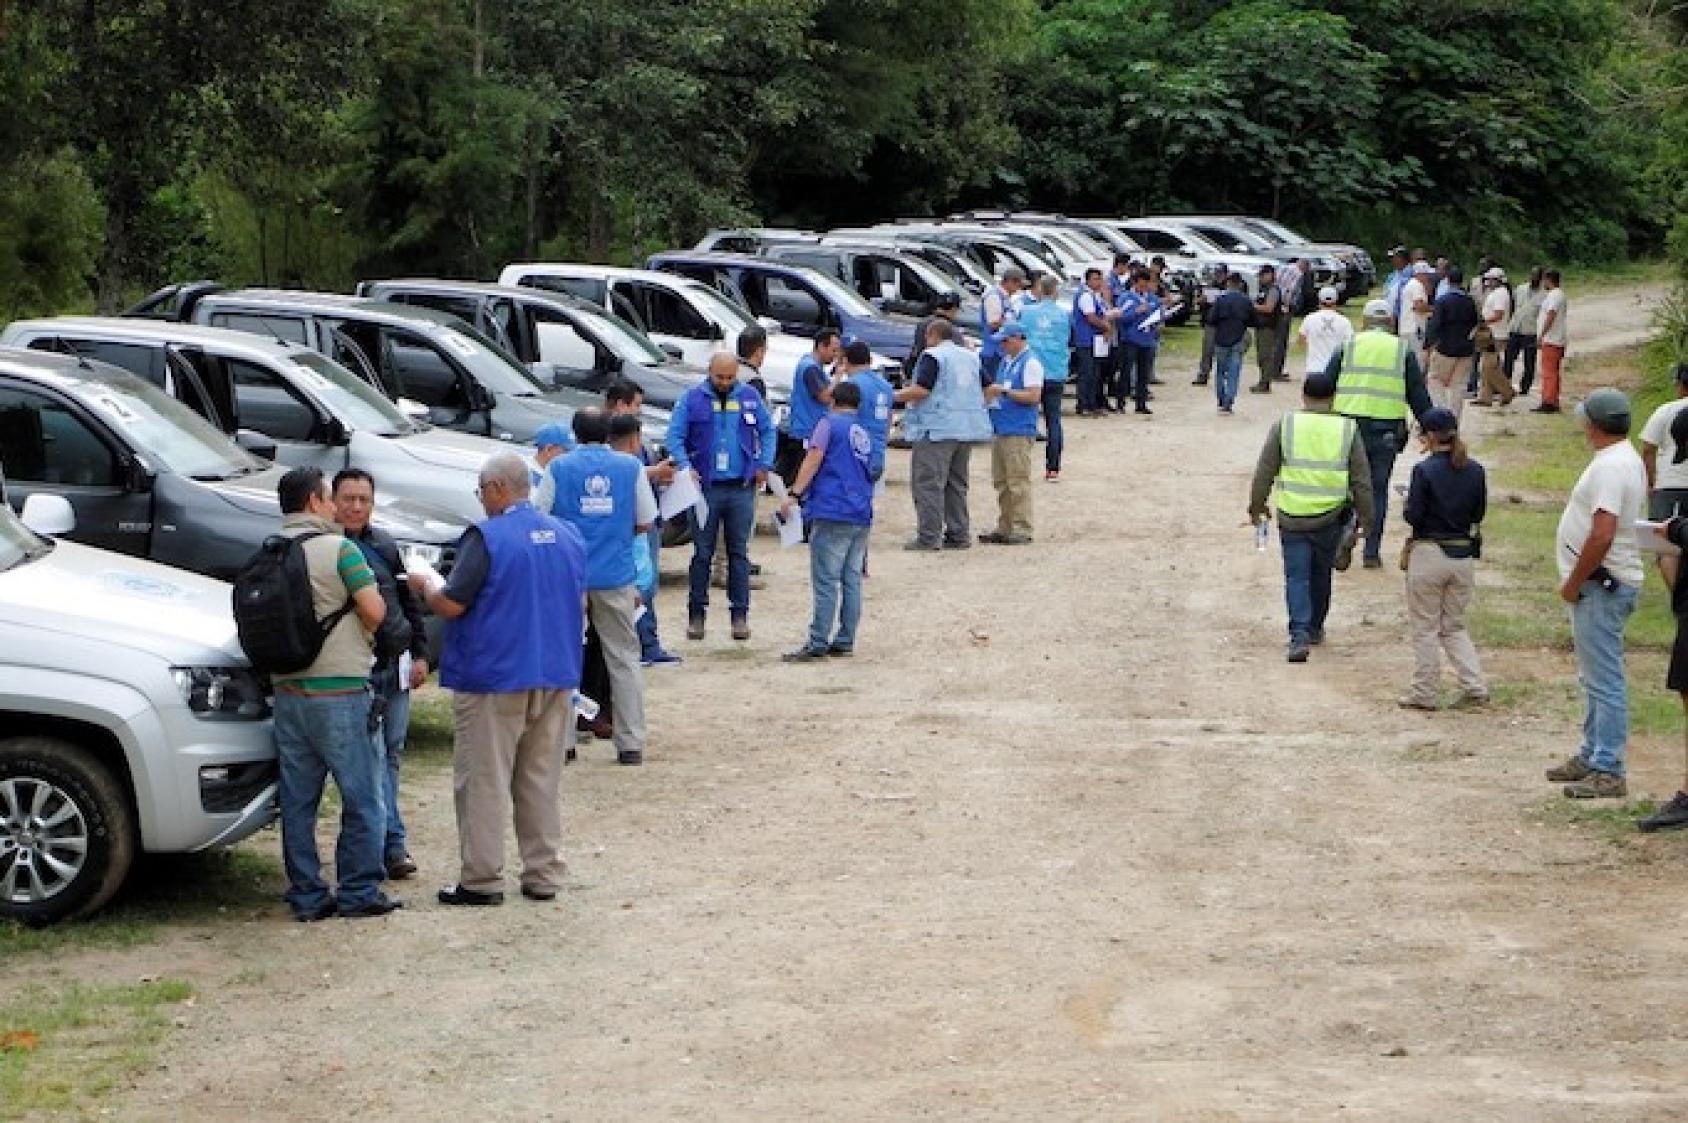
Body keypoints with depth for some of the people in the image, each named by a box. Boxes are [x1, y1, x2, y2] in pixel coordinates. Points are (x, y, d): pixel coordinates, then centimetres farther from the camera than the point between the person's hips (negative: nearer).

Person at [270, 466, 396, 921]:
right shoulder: (339, 549, -10)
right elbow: (375, 612, -13)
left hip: (287, 691, 6)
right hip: (339, 687, -6)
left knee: (297, 800, 9)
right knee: (362, 798, 4)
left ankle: (307, 896, 12)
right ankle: (359, 892, 6)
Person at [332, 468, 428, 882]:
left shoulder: (385, 545, 13)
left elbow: (409, 601, 20)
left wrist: (419, 654, 13)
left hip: (395, 664, 6)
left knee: (391, 754, 10)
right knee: (372, 757, -9)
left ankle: (386, 844, 17)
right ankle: (392, 842, -8)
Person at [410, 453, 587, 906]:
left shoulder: (487, 537, -14)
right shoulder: (568, 536, 8)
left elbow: (451, 605, -15)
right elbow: (580, 605, 17)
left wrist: (424, 587, 4)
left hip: (494, 678, -6)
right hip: (556, 677, 6)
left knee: (483, 783, 2)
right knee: (542, 781, 14)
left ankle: (482, 880, 3)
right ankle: (544, 876, 16)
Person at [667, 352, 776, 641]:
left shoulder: (750, 397, 8)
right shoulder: (692, 399, 1)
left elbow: (767, 430, 16)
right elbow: (675, 436, -2)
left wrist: (764, 465, 5)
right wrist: (685, 466, -16)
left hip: (741, 488, 2)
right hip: (706, 487, -2)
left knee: (739, 553, 5)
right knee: (702, 553, 1)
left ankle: (740, 614, 9)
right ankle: (696, 612, 9)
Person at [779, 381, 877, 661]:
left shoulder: (829, 424, 1)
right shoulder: (864, 435, 22)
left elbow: (814, 458, -11)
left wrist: (794, 493, -16)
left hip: (832, 512, -7)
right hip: (862, 515, 7)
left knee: (826, 582, -8)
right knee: (852, 581, 8)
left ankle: (818, 644, -11)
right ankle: (845, 641, 10)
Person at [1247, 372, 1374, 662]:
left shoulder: (1285, 426, -5)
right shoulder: (1347, 429, -2)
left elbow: (1264, 472, -1)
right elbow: (1361, 480, 2)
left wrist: (1257, 505, 13)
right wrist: (1365, 517, 12)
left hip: (1292, 518, -1)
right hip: (1331, 518, 2)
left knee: (1297, 577, 2)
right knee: (1321, 573, 21)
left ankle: (1299, 636, -12)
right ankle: (1315, 628, 33)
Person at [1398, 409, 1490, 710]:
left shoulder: (1424, 470, -14)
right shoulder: (1475, 471, 1)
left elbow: (1413, 516, -14)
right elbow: (1479, 514, 7)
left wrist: (1408, 507, 7)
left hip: (1429, 555, -5)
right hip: (1464, 555, 5)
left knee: (1425, 628, 8)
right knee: (1454, 626, 17)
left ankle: (1424, 694, 12)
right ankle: (1475, 687, 6)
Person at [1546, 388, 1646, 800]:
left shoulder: (1610, 466, -20)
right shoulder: (1626, 460, 14)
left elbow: (1602, 535, -27)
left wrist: (1573, 583, -18)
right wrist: (1577, 581, 20)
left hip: (1601, 586, -11)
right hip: (1603, 584, 11)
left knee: (1604, 680, -9)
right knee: (1595, 678, 19)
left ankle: (1608, 772, -8)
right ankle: (1592, 756, 30)